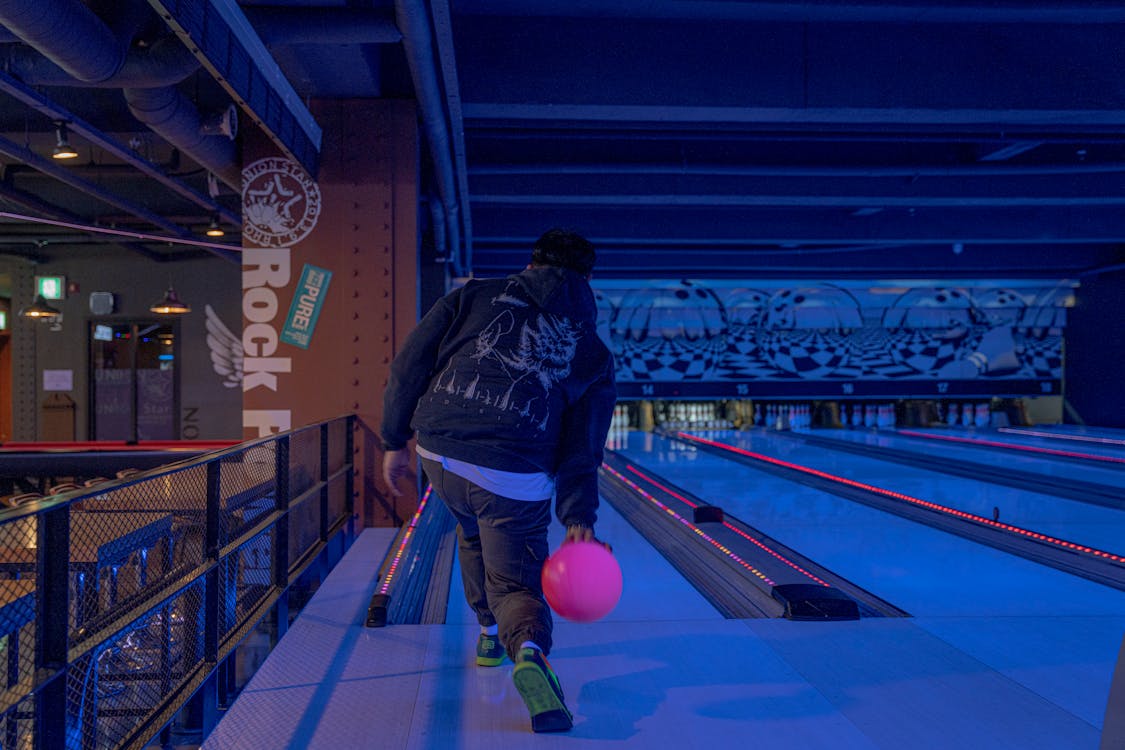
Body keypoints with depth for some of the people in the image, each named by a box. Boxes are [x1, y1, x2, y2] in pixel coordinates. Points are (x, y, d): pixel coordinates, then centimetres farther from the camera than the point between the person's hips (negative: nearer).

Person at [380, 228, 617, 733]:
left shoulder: (474, 297, 12)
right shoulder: (591, 352, 13)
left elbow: (409, 366, 7)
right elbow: (583, 448, 5)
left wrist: (395, 441, 14)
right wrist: (579, 518, 4)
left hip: (439, 455, 2)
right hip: (515, 478, -2)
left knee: (474, 532, 32)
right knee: (516, 582, 9)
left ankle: (491, 635, 41)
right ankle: (529, 651, -23)